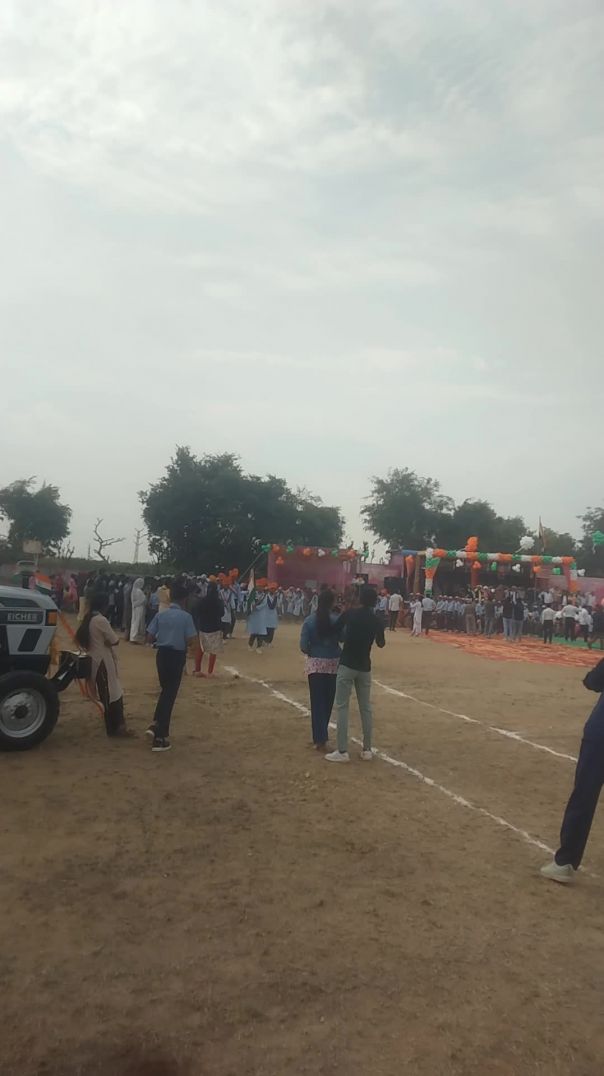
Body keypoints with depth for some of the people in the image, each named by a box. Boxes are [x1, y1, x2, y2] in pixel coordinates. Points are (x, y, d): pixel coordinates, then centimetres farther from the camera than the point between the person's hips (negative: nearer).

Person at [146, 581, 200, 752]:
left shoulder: (160, 614, 0)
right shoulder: (186, 616, -11)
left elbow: (150, 638, -1)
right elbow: (192, 641, -15)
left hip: (162, 654, 4)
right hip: (177, 656, -4)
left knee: (165, 690, 25)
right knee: (170, 693, 4)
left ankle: (156, 724, 16)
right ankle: (160, 738, 7)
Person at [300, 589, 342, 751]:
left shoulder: (310, 620, -8)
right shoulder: (337, 620, -9)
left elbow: (303, 645, -10)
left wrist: (311, 652, 9)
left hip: (315, 663, -1)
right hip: (333, 664, 1)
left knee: (317, 701, 4)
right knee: (328, 700, 16)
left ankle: (320, 738, 1)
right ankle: (321, 734, 31)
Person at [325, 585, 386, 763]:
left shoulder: (349, 614, -8)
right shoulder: (376, 620, 2)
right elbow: (381, 644, 16)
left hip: (347, 665, -3)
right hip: (364, 667, 4)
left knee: (342, 707, 0)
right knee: (366, 708, 12)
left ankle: (342, 751, -2)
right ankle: (367, 750, 16)